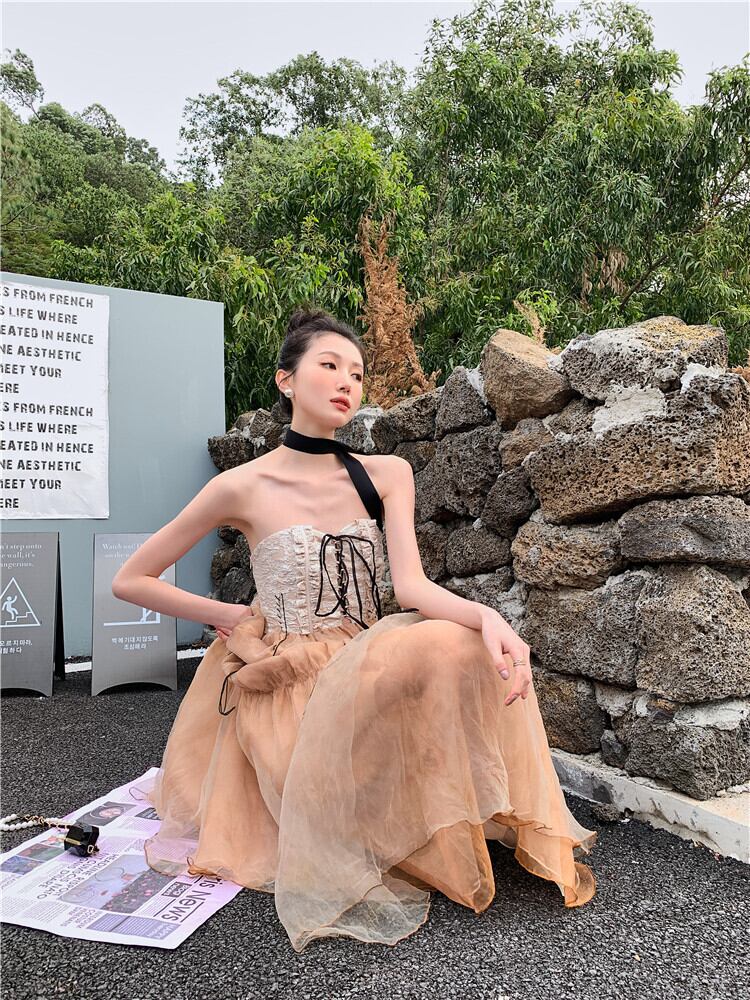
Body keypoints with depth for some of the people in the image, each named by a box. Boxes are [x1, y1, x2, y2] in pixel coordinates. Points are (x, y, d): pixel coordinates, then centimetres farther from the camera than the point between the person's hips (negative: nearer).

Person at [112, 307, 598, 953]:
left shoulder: (386, 475, 3)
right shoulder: (244, 488, -7)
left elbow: (411, 584, -10)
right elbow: (130, 581, 2)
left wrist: (487, 616, -30)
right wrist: (233, 616, -3)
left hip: (366, 666, 3)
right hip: (286, 682, -3)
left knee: (461, 646, -27)